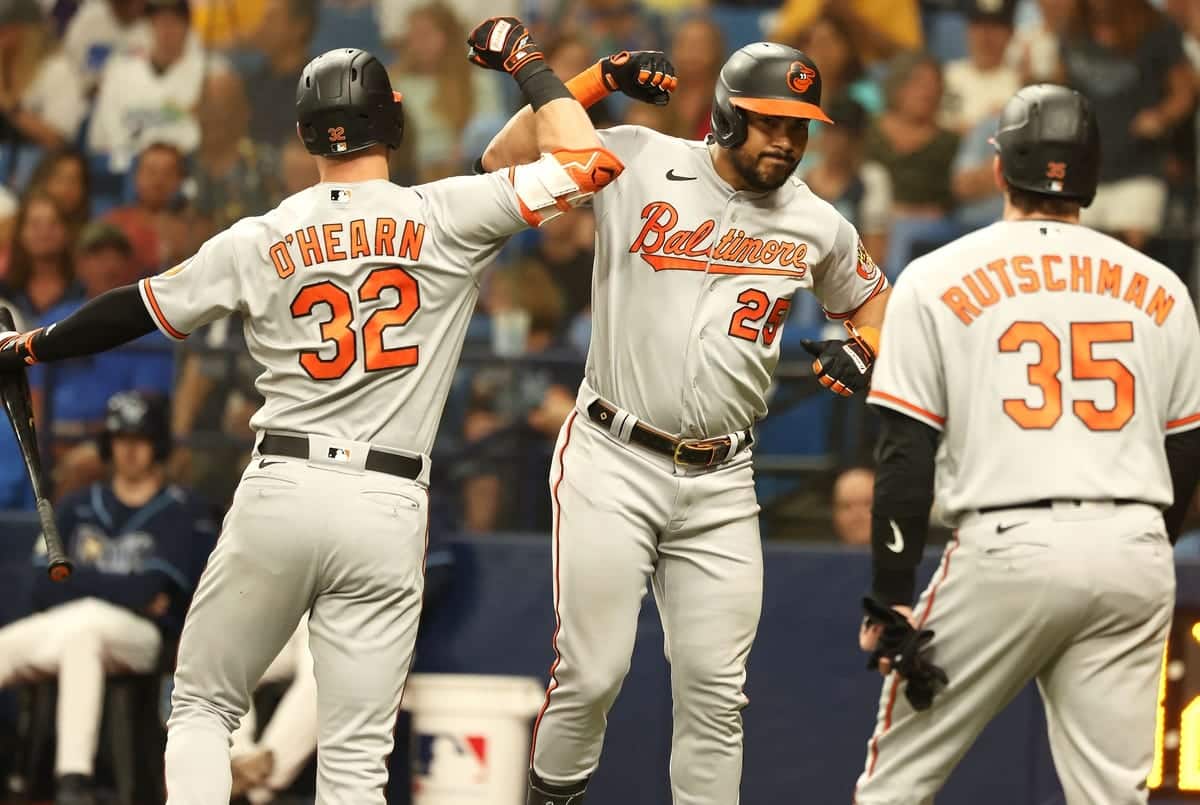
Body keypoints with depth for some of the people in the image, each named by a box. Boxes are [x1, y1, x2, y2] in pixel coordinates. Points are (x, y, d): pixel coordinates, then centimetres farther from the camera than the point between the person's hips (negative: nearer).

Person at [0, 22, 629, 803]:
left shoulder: (258, 242, 5)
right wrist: (527, 65, 12)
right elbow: (587, 163, -2)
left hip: (279, 494, 1)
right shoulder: (444, 218, -1)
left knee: (201, 707, 16)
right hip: (387, 507, -1)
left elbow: (135, 309, 15)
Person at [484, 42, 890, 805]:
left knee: (714, 689, 2)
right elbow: (505, 160, -2)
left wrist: (863, 347, 2)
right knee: (591, 672, -7)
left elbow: (875, 297, 25)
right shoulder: (639, 163, -3)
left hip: (720, 485, 3)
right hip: (612, 463, -3)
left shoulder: (818, 226, 7)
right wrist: (596, 80, -10)